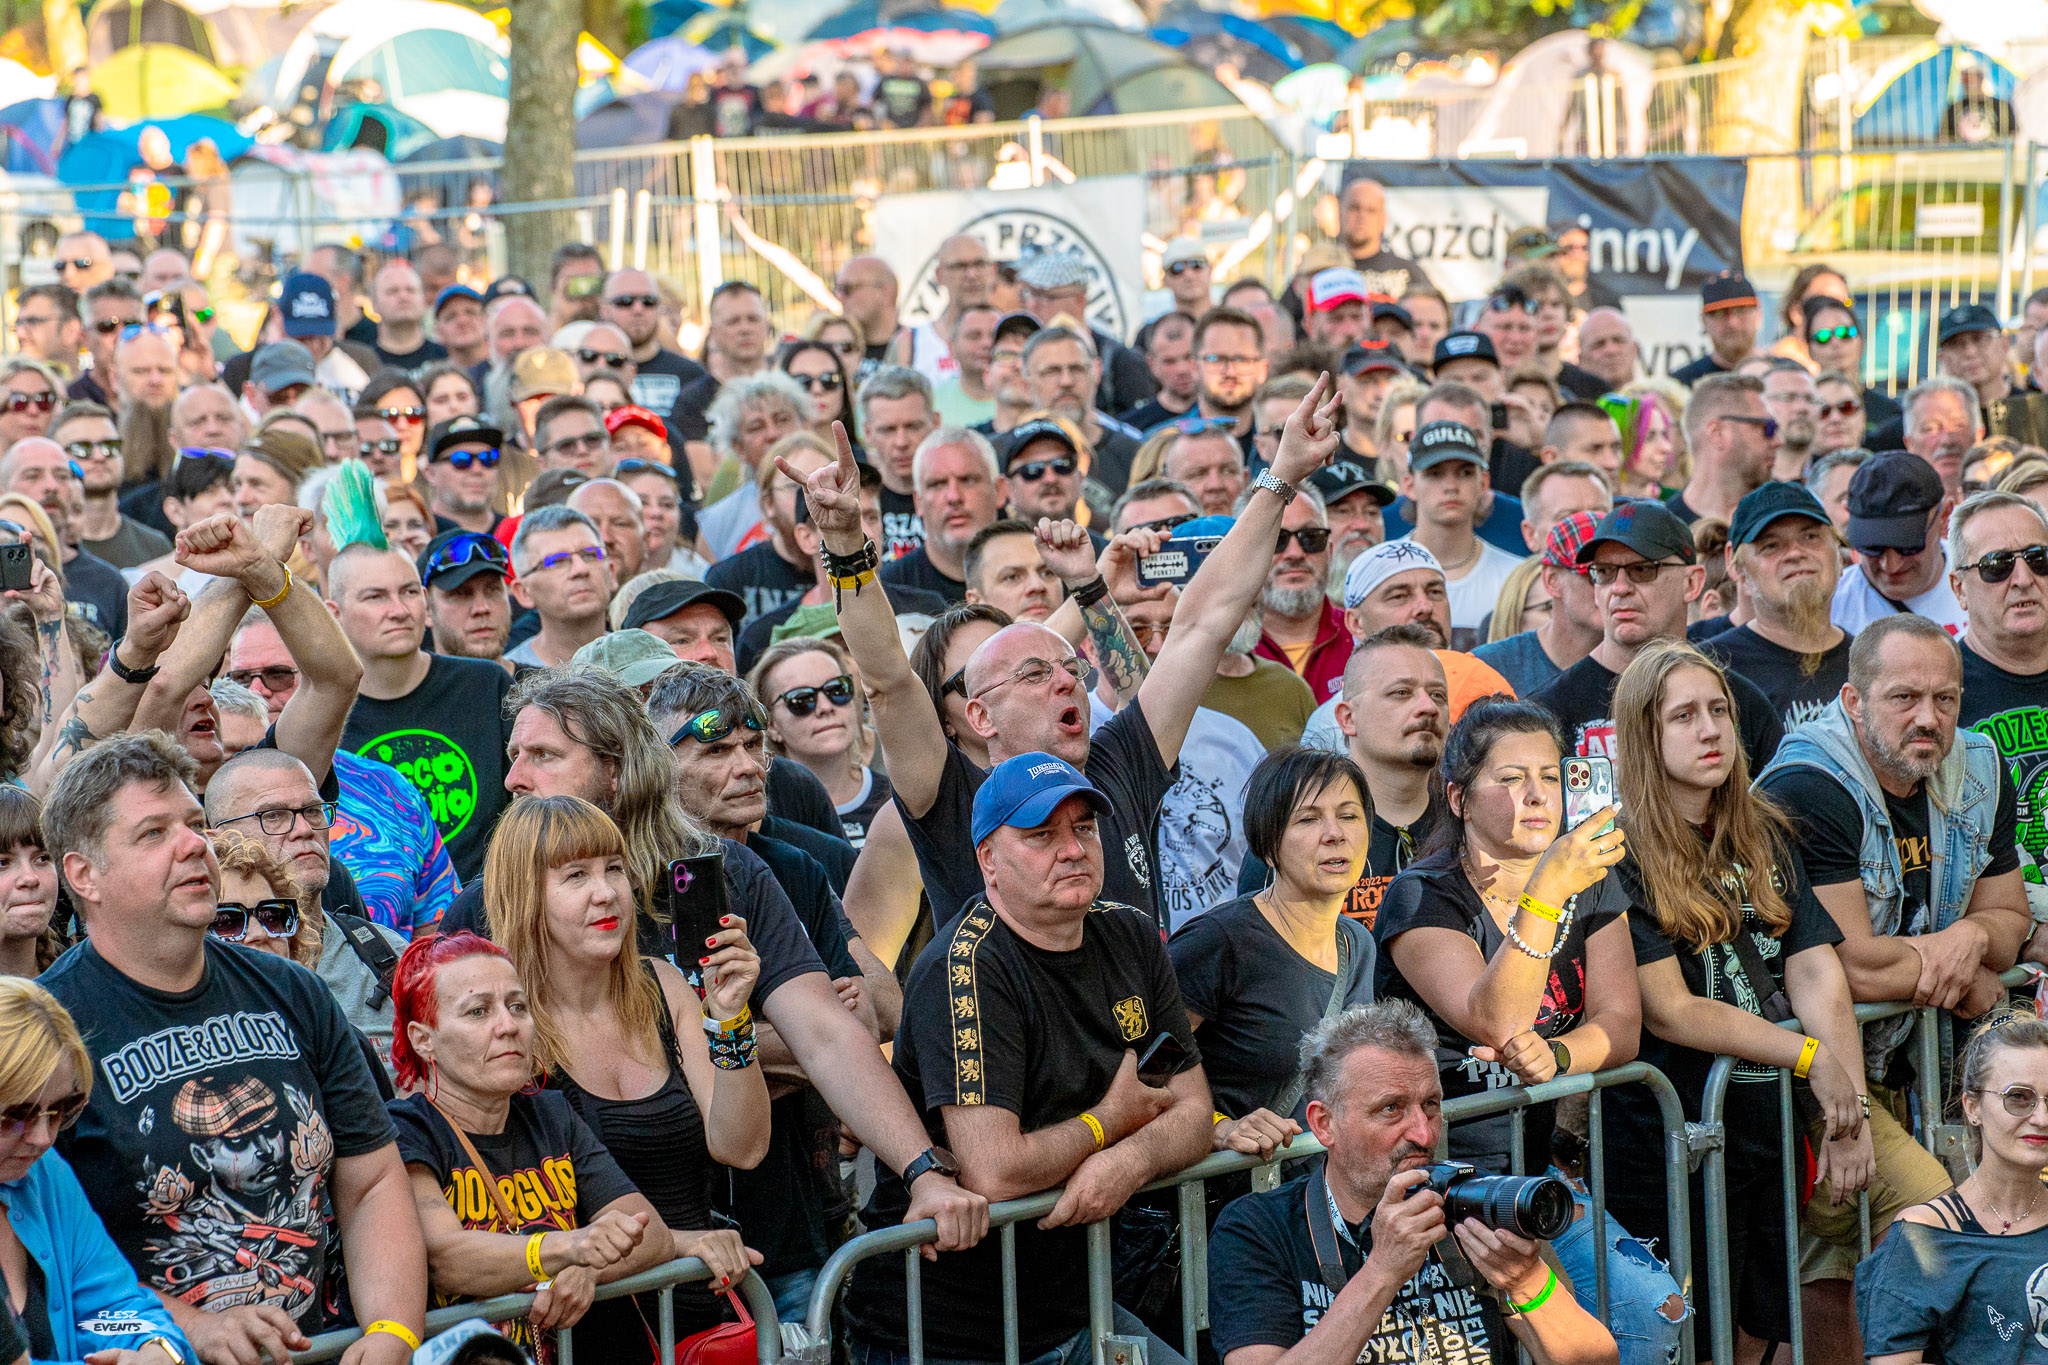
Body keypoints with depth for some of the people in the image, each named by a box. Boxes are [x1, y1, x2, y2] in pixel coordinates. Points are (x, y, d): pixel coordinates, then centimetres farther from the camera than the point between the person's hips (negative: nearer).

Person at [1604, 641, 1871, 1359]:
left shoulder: (1765, 837, 12)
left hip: (1770, 1129, 6)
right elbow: (1667, 1010, -14)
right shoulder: (1619, 856, -8)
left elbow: (1815, 971, 3)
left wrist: (1849, 1113, -9)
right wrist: (1812, 1058, -16)